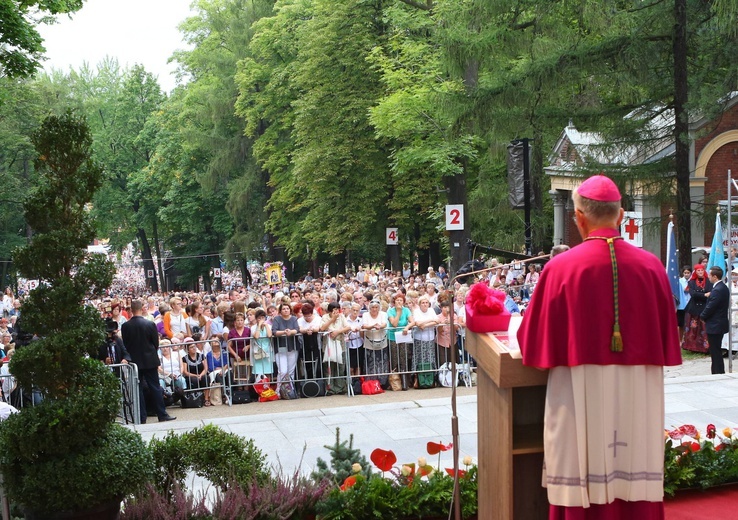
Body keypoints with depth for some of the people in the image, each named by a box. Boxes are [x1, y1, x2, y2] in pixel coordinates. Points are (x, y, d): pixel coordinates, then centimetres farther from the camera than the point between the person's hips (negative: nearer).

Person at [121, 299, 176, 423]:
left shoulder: (125, 326, -7)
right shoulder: (150, 324, -9)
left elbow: (125, 344, 1)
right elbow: (156, 343, -2)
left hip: (134, 361, 1)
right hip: (150, 361, 0)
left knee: (137, 389, 7)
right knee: (155, 387, 5)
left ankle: (141, 417, 6)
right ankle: (162, 414, 6)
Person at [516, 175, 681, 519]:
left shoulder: (560, 268, -10)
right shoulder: (651, 266, -1)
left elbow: (536, 339, -2)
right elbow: (667, 338, 8)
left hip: (582, 397, -3)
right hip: (638, 397, 3)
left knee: (582, 490, 6)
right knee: (637, 487, 12)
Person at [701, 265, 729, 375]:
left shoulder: (717, 290, -22)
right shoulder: (724, 287, 9)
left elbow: (710, 307, -21)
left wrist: (702, 317, -3)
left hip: (714, 326, -10)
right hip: (721, 323, 10)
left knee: (715, 352, -4)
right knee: (716, 351, 16)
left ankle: (718, 372, 0)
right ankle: (719, 372, 22)